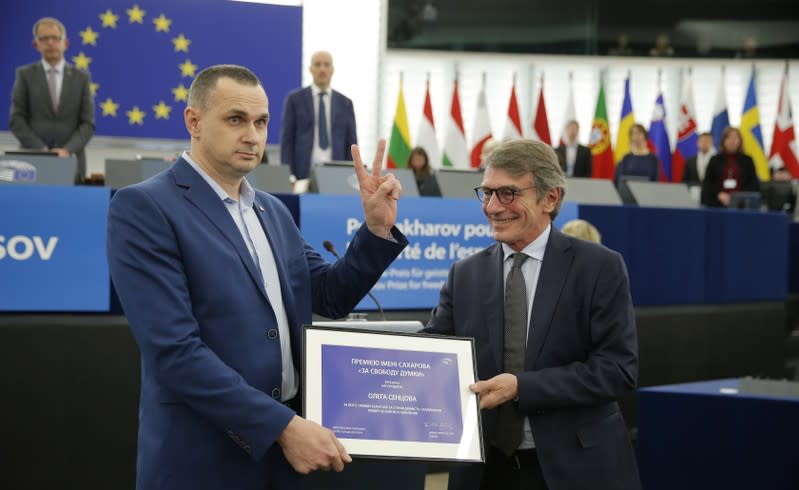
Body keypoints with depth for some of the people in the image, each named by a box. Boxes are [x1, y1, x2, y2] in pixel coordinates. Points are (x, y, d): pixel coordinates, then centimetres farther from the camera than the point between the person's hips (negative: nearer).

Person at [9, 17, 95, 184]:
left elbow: (88, 123, 4)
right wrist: (41, 150, -12)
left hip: (71, 160, 1)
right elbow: (16, 119, 1)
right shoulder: (25, 75, 7)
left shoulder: (81, 77, 9)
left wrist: (68, 150, -13)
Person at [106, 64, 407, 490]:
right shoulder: (144, 208, -12)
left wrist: (377, 227, -2)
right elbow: (175, 350, -19)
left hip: (284, 451, 7)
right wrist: (283, 426, -20)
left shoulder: (273, 212, 13)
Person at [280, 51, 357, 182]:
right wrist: (288, 174, -7)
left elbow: (351, 143, 10)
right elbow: (286, 139, 2)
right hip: (304, 171, -2)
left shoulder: (345, 103, 11)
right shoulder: (294, 99, 5)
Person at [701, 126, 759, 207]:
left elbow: (754, 183, 8)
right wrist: (718, 194, -10)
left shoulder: (747, 160, 9)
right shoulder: (715, 160, 9)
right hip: (717, 205, 0)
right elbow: (707, 182, 6)